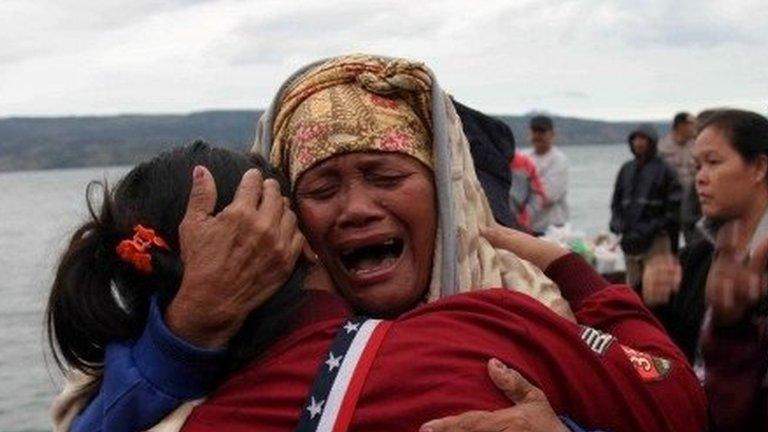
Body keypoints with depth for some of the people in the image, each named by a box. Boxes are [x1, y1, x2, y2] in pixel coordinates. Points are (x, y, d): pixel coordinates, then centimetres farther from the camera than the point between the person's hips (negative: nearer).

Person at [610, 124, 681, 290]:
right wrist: (617, 225, 4)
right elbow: (616, 202, 20)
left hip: (655, 240, -5)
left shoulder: (663, 170, -1)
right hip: (630, 239, 5)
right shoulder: (626, 169, 14)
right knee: (633, 287, 9)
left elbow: (673, 208, -5)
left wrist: (653, 228, -12)